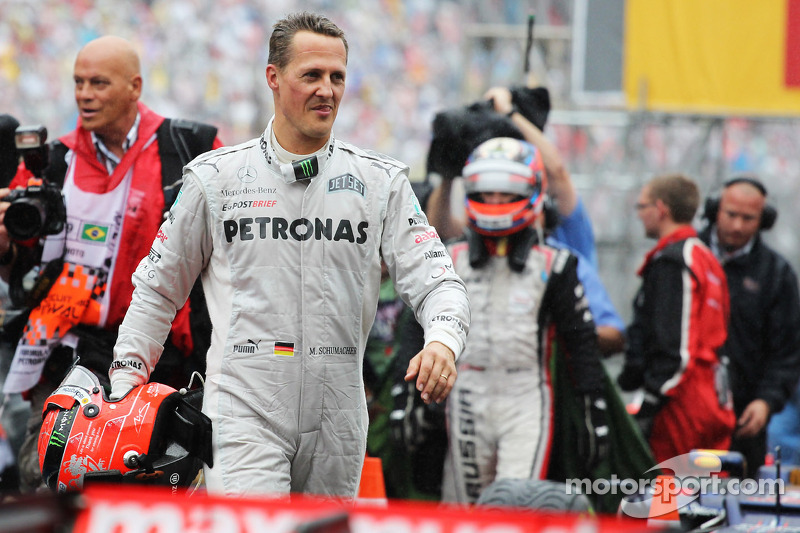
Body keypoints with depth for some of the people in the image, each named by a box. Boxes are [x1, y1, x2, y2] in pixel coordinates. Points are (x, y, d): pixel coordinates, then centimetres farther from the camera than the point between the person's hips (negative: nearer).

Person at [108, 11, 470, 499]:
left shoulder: (382, 182, 7)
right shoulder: (215, 178, 5)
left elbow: (436, 280, 2)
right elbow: (158, 288, 14)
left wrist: (443, 342, -20)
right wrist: (126, 381, 8)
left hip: (337, 419, 2)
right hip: (244, 412, -2)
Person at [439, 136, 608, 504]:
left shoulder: (553, 266, 3)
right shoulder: (452, 261, 9)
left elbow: (581, 342, 5)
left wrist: (595, 413, 2)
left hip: (527, 403, -3)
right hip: (467, 401, 3)